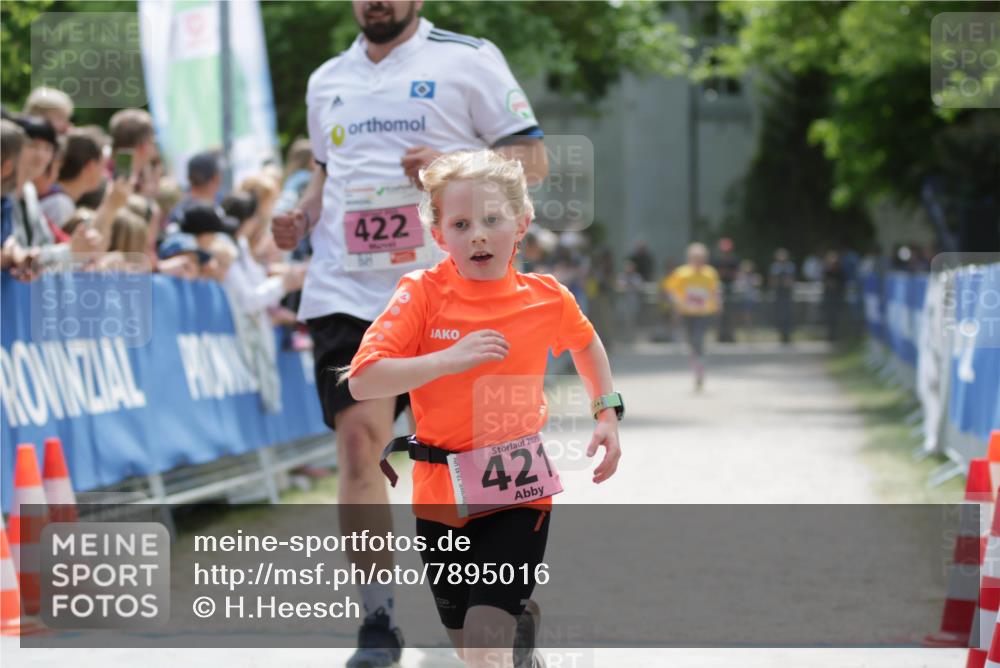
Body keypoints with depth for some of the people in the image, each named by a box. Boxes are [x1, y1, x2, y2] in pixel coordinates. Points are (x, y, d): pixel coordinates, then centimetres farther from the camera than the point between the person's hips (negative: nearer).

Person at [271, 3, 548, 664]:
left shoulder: (468, 59, 2)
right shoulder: (328, 81, 17)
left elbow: (533, 158, 0)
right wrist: (302, 217, 9)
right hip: (345, 291, 3)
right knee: (358, 437, -11)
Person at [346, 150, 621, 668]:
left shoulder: (547, 299, -5)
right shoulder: (423, 294, -12)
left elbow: (585, 344, 20)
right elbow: (362, 382, -20)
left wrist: (606, 413, 12)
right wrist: (449, 359, -28)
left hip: (519, 493, -1)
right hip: (442, 494, 1)